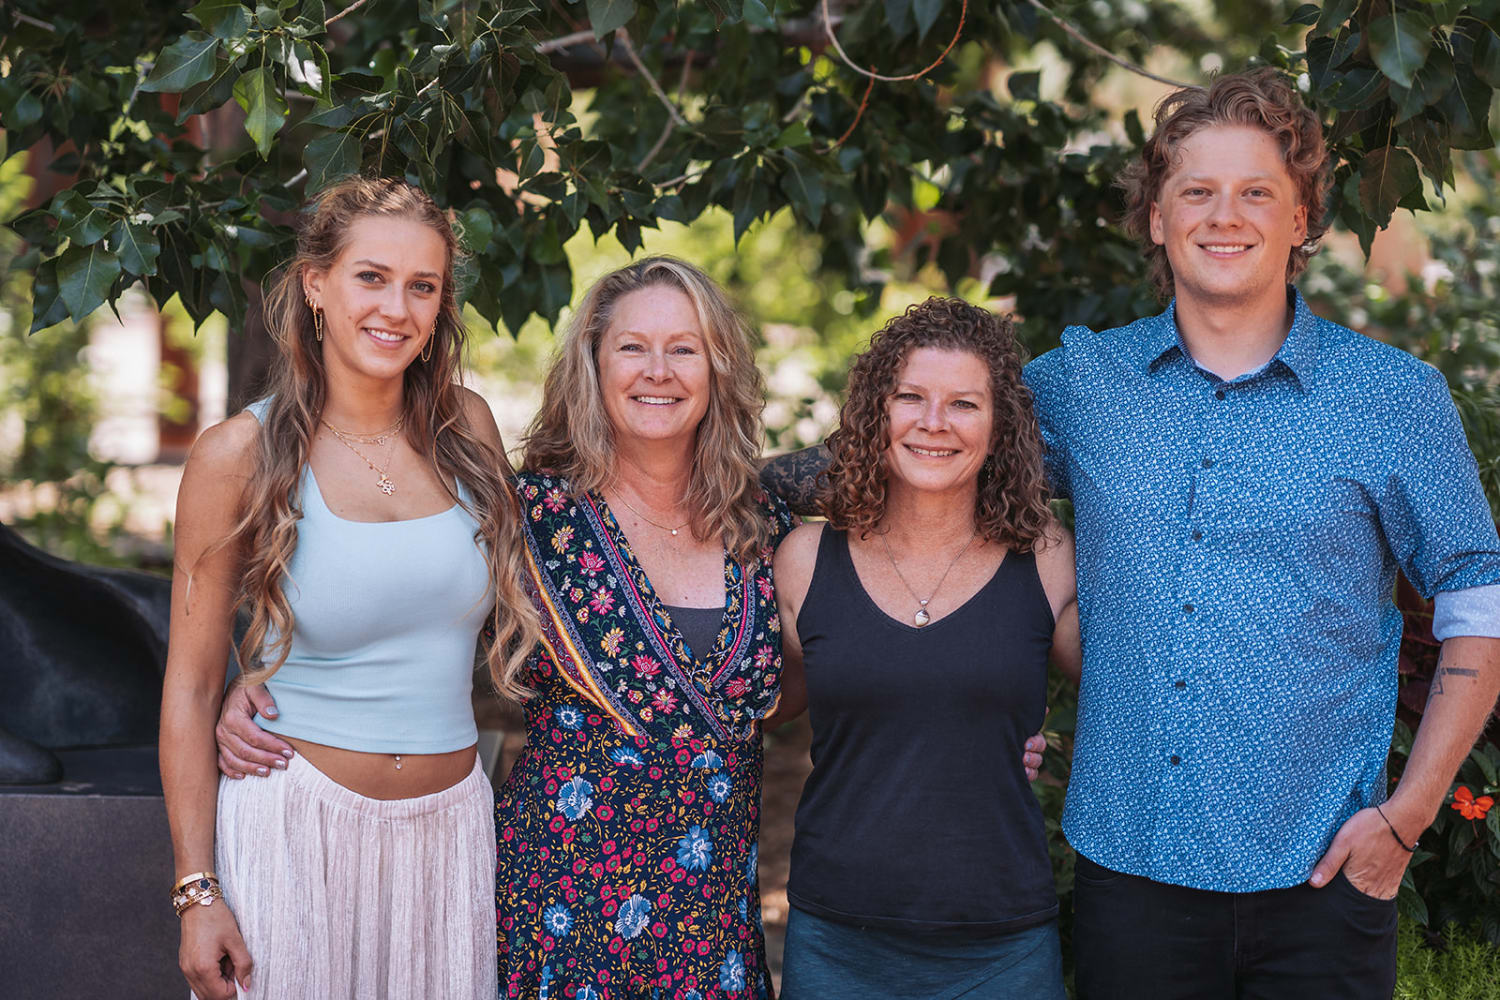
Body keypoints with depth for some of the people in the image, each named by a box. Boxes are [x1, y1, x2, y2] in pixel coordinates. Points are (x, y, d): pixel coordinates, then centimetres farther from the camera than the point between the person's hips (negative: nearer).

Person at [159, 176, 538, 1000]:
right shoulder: (239, 457, -7)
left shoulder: (467, 428, 2)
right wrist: (197, 890, -7)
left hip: (450, 817, 3)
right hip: (297, 825, -3)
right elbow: (190, 686, -4)